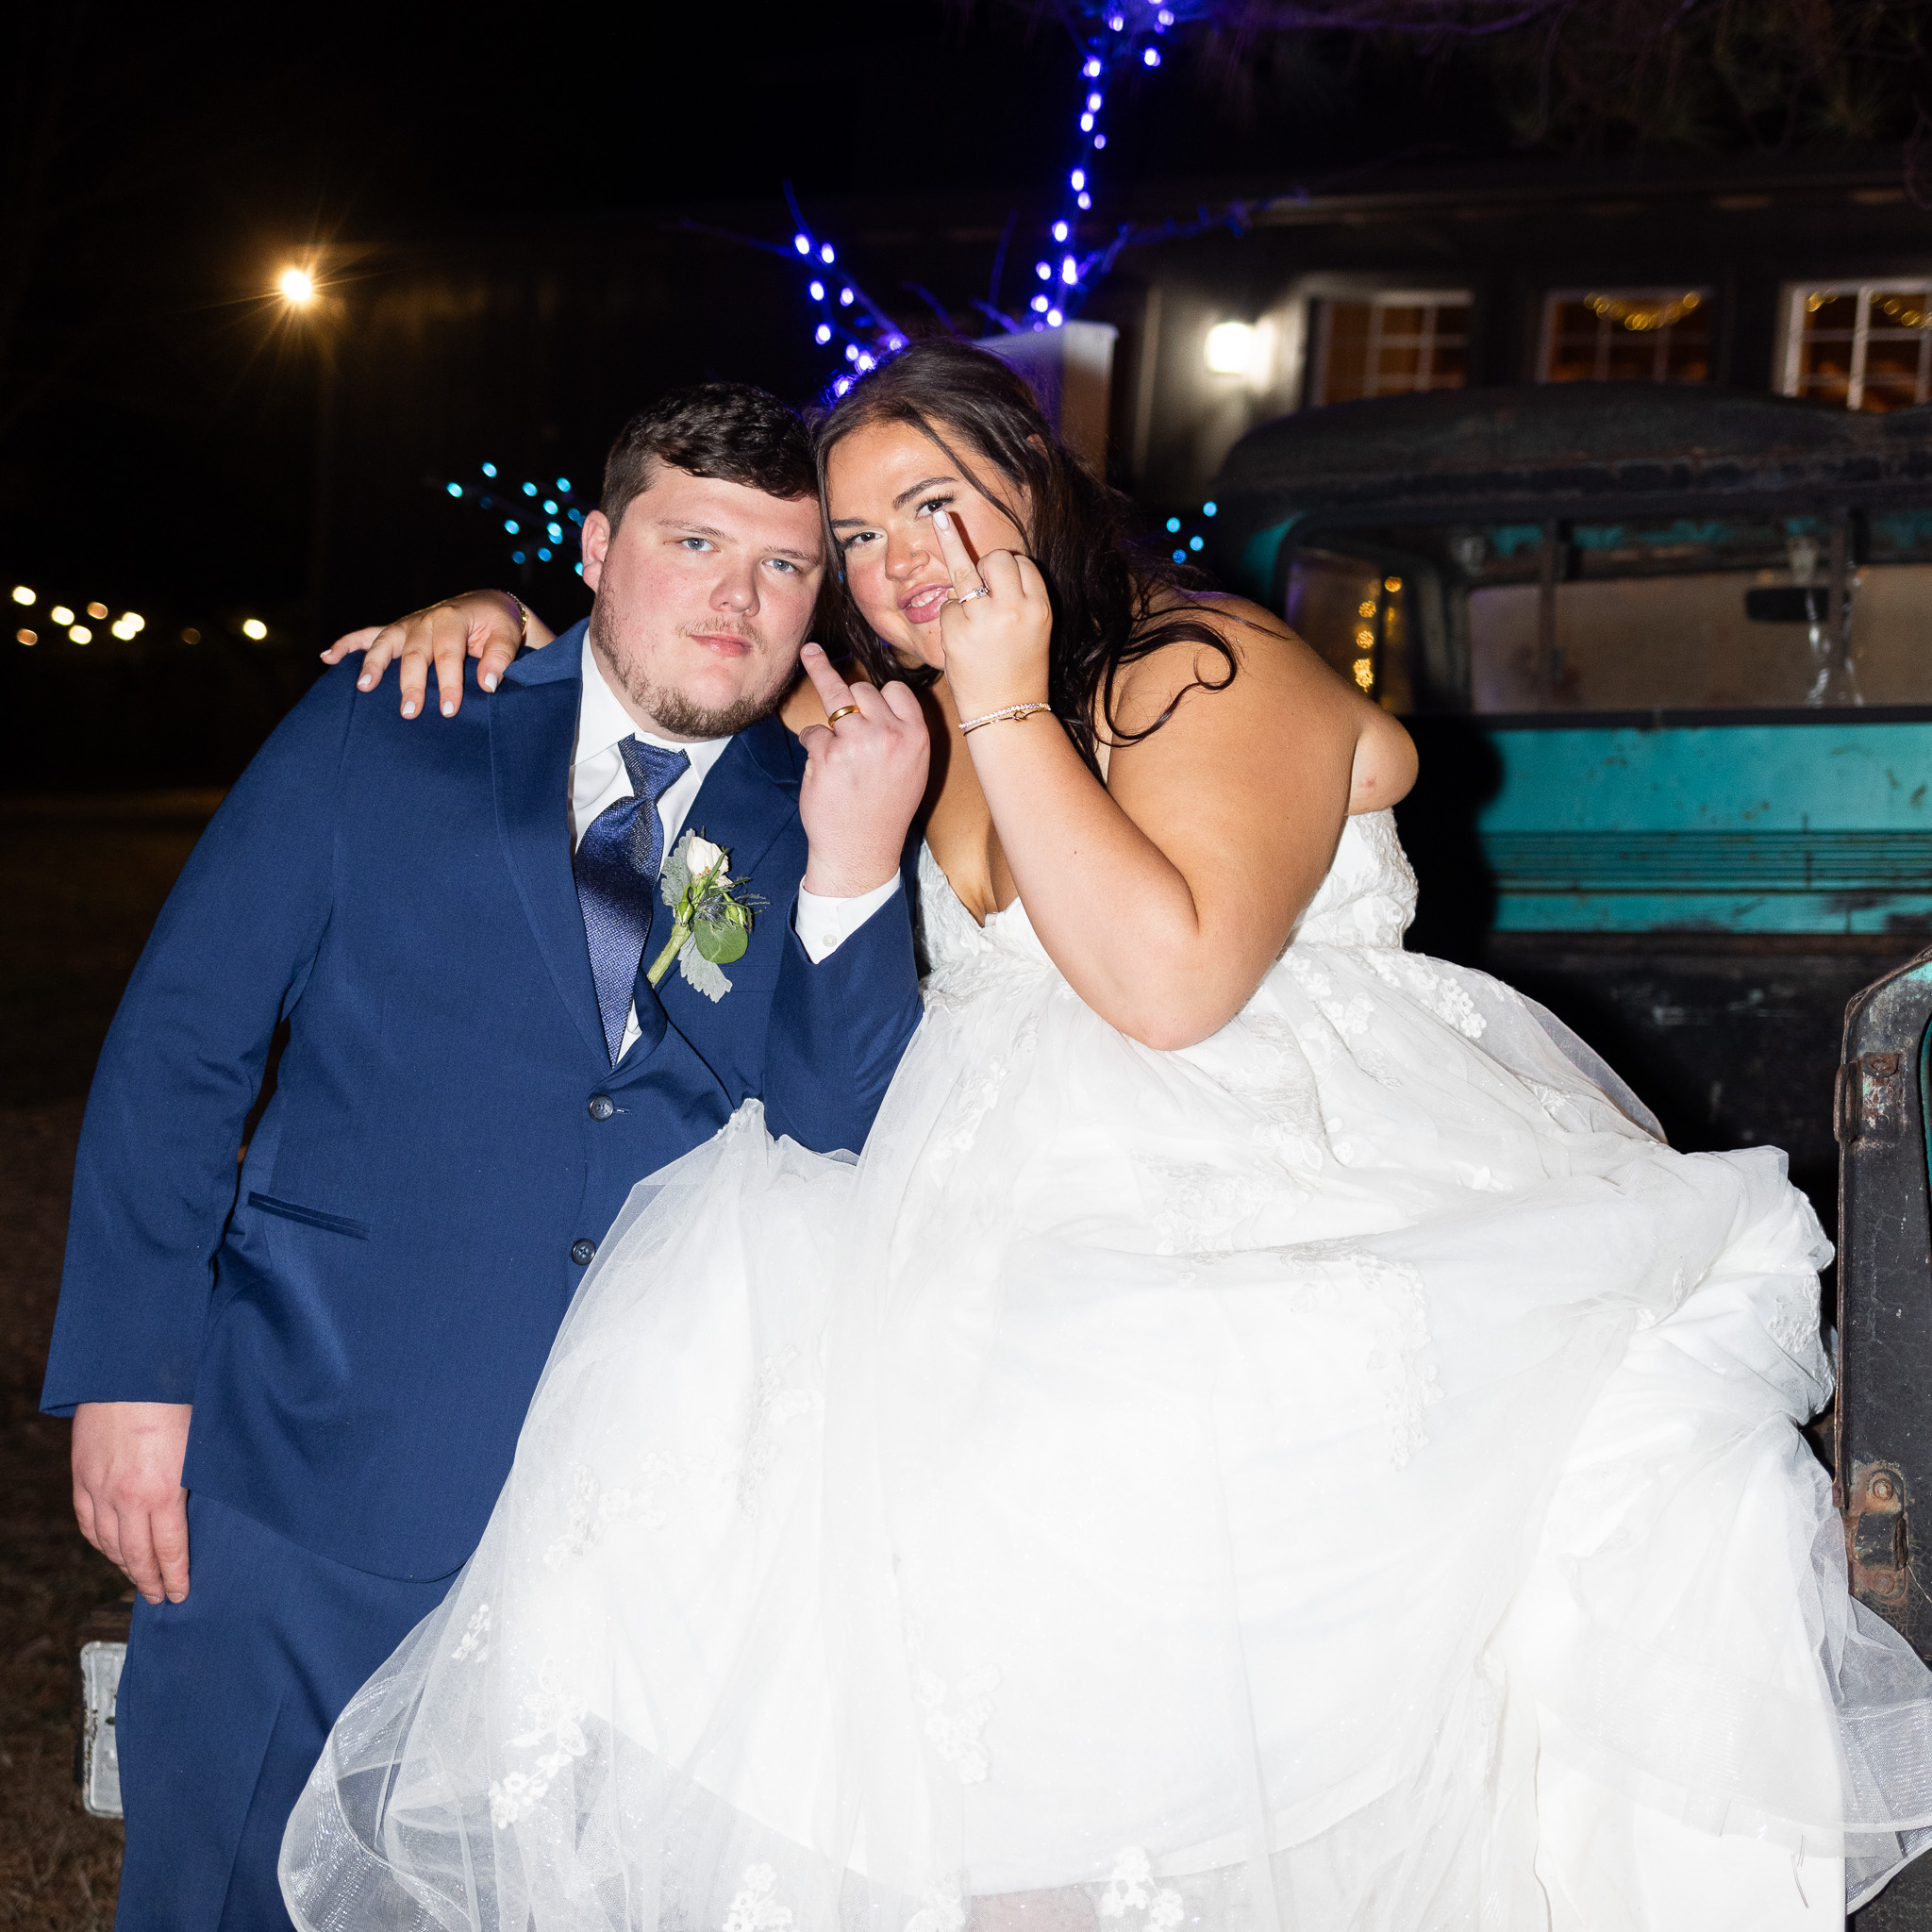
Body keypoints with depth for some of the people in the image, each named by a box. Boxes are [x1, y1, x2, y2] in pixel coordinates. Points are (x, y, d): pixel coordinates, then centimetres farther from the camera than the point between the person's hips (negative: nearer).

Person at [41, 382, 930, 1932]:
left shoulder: (811, 831, 5)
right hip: (313, 1493, -1)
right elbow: (178, 1047, 0)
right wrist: (129, 1370, -8)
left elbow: (850, 1158, -4)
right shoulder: (381, 739, 1)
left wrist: (856, 871, -16)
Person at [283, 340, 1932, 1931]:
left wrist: (1011, 715, -11)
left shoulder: (1211, 673, -3)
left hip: (1281, 1191, -5)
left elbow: (1171, 983, -17)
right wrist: (493, 622, 10)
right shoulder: (899, 718, 17)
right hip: (1024, 1201, 6)